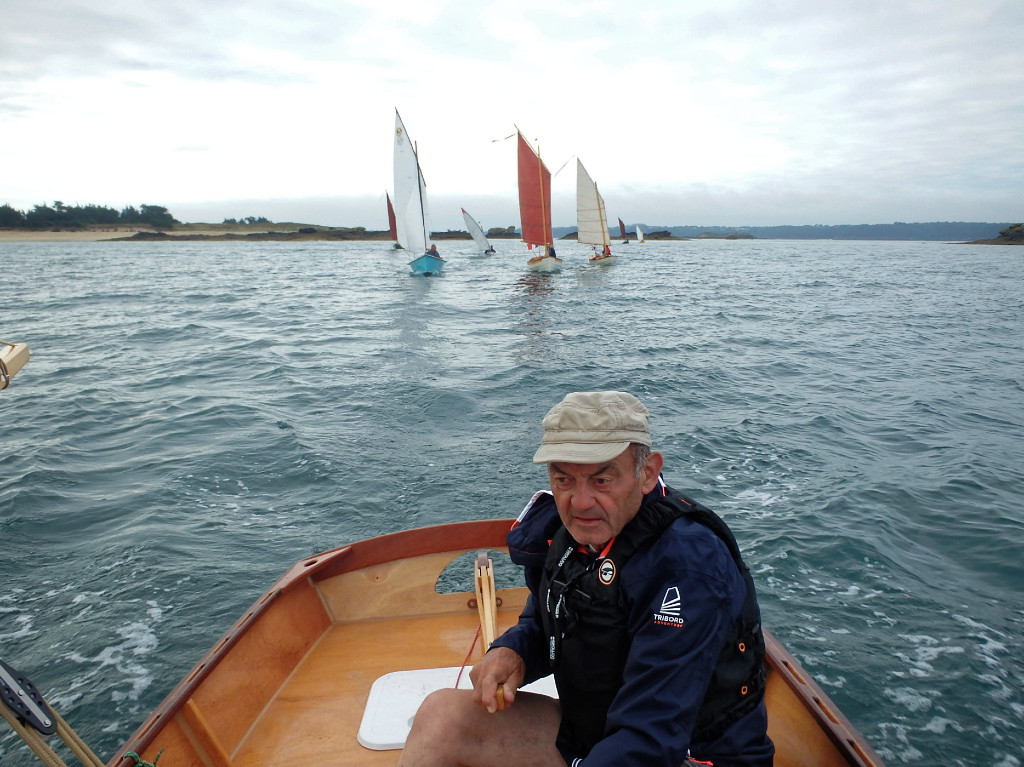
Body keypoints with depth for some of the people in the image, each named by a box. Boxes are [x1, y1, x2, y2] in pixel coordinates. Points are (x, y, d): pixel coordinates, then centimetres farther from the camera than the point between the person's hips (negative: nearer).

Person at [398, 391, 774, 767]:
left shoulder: (686, 564, -31)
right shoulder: (558, 530, -6)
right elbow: (542, 627, 11)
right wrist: (512, 651, -11)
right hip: (587, 734, 7)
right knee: (443, 711, -8)